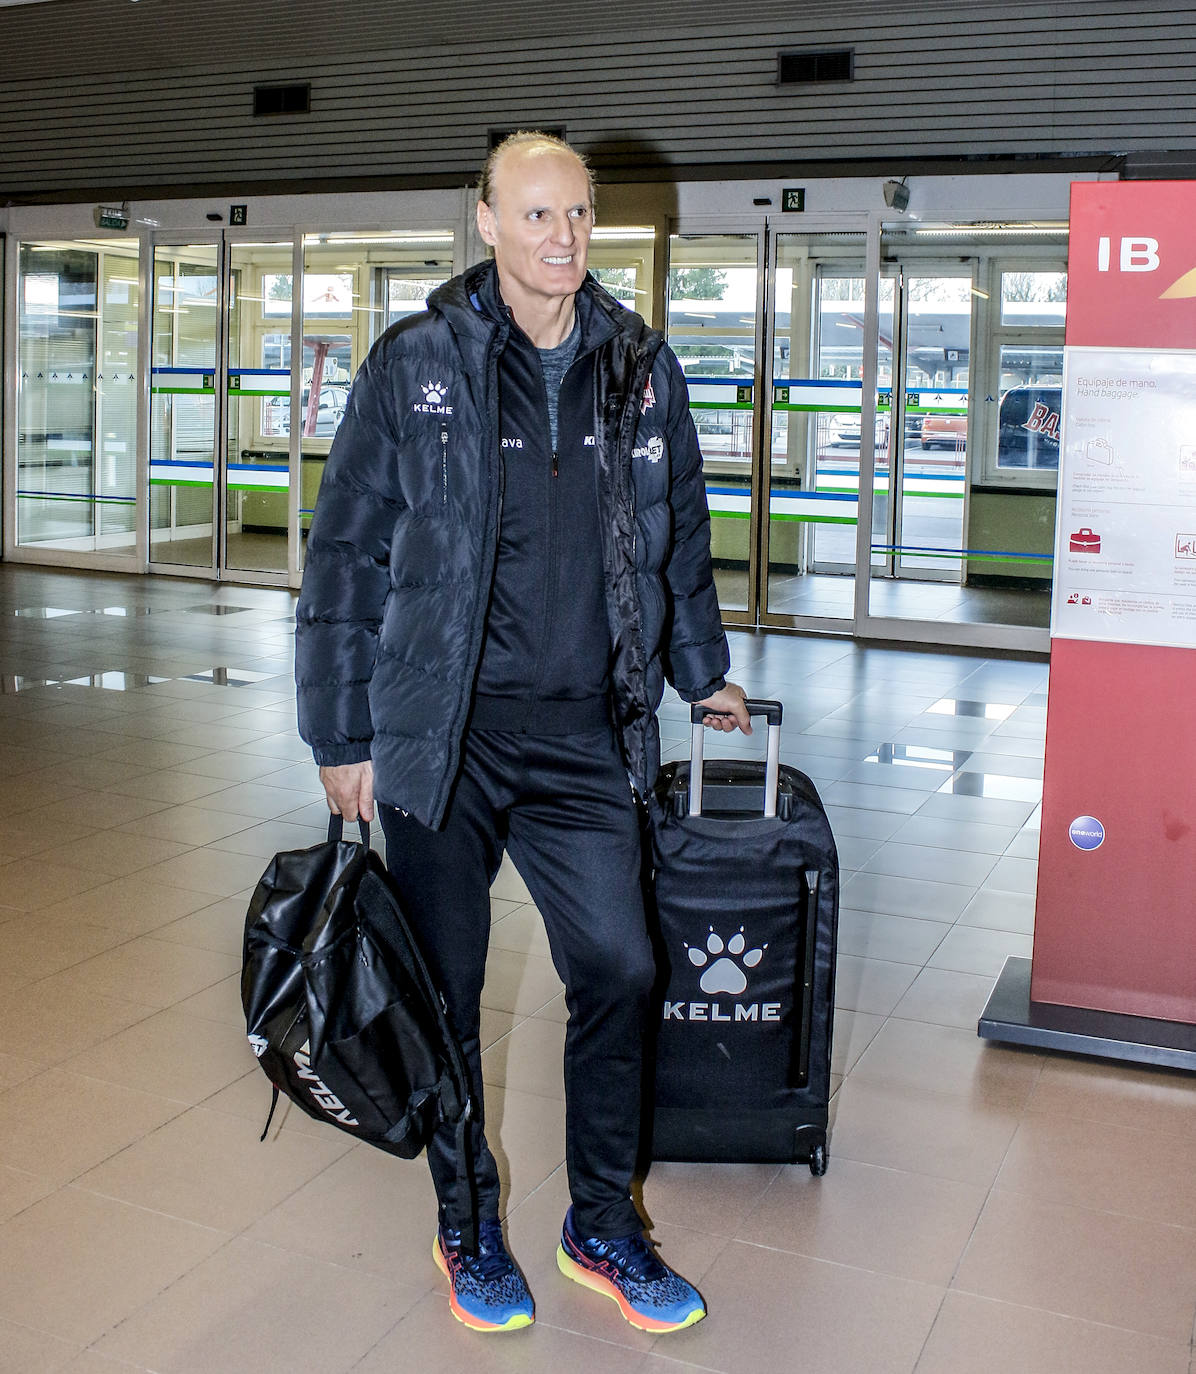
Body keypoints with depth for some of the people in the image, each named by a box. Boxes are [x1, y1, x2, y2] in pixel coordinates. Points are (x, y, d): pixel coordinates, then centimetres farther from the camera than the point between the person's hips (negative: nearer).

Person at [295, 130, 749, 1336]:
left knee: (619, 969, 6)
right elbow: (344, 557, -3)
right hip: (443, 732, -3)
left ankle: (603, 1226, 27)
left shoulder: (642, 368, 6)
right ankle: (466, 1226, 31)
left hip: (586, 734, 3)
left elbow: (678, 536, 18)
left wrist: (701, 674, 24)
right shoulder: (413, 367, -5)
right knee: (444, 988, 9)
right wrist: (342, 736, -4)